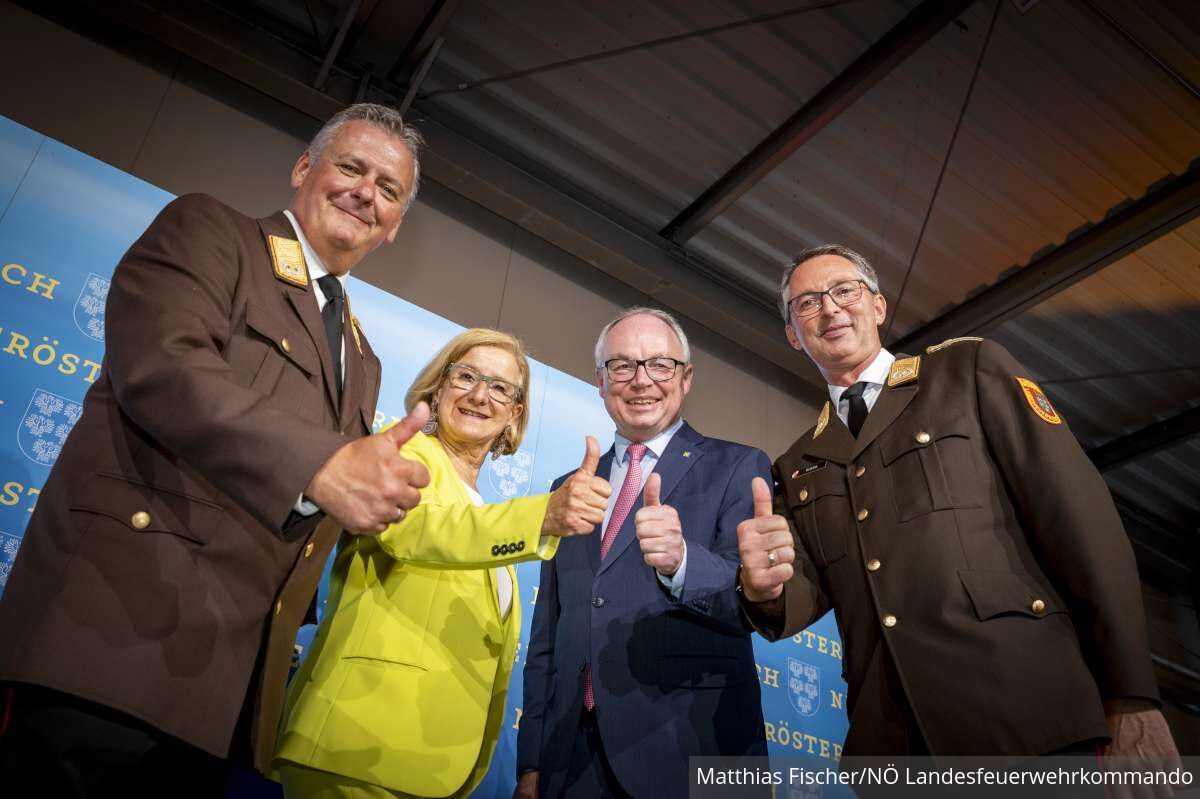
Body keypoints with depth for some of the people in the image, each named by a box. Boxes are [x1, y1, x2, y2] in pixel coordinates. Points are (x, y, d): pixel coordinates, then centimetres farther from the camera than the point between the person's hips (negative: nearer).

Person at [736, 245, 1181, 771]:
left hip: (1025, 718, -3)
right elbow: (810, 594, 7)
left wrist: (1132, 697, -9)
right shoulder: (798, 468, 13)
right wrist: (766, 588, -17)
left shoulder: (970, 370, 3)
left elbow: (1080, 520, -3)